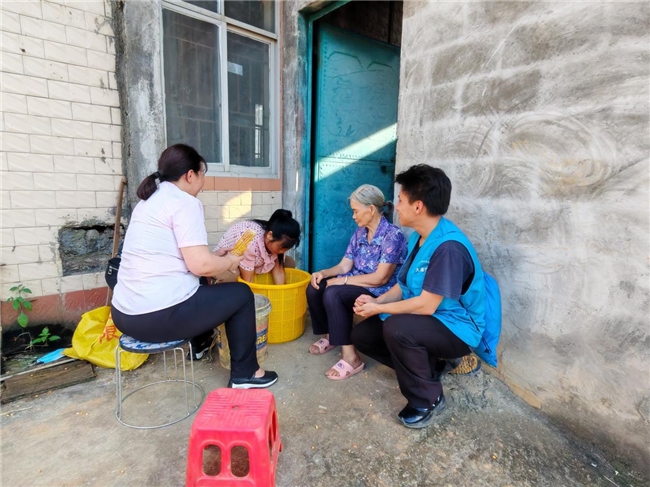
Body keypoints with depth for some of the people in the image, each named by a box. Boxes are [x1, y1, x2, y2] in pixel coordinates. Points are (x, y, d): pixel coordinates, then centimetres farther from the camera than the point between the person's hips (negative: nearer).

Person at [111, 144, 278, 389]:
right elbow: (200, 265, -21)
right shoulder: (184, 202, -13)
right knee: (240, 294, 5)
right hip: (157, 316, -9)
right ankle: (244, 374, 15)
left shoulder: (149, 200, 15)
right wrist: (230, 261, -1)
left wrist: (214, 257, 21)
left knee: (203, 290, 31)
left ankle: (199, 345, 47)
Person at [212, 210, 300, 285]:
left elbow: (278, 271, -15)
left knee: (290, 263, -5)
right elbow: (247, 280, -33)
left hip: (255, 263, 6)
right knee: (229, 276, -40)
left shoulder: (276, 239, -21)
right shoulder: (250, 241, -41)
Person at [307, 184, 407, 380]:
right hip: (356, 285, 8)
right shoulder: (360, 233, 6)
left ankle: (351, 357, -20)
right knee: (314, 288, -9)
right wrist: (323, 273, -12)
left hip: (379, 294, -8)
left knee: (333, 293, -29)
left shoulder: (393, 235, -18)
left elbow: (380, 278, -23)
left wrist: (343, 280, -21)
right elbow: (344, 265, 6)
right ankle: (329, 335, 12)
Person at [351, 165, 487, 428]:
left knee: (397, 328, -36)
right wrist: (377, 300, -8)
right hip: (423, 318, 9)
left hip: (456, 327, -9)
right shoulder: (418, 237, 1)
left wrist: (379, 309, -18)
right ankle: (429, 365, 15)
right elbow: (404, 284, 9)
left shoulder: (449, 246, -29)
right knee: (361, 334, 3)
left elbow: (426, 305, -29)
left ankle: (428, 399, -9)